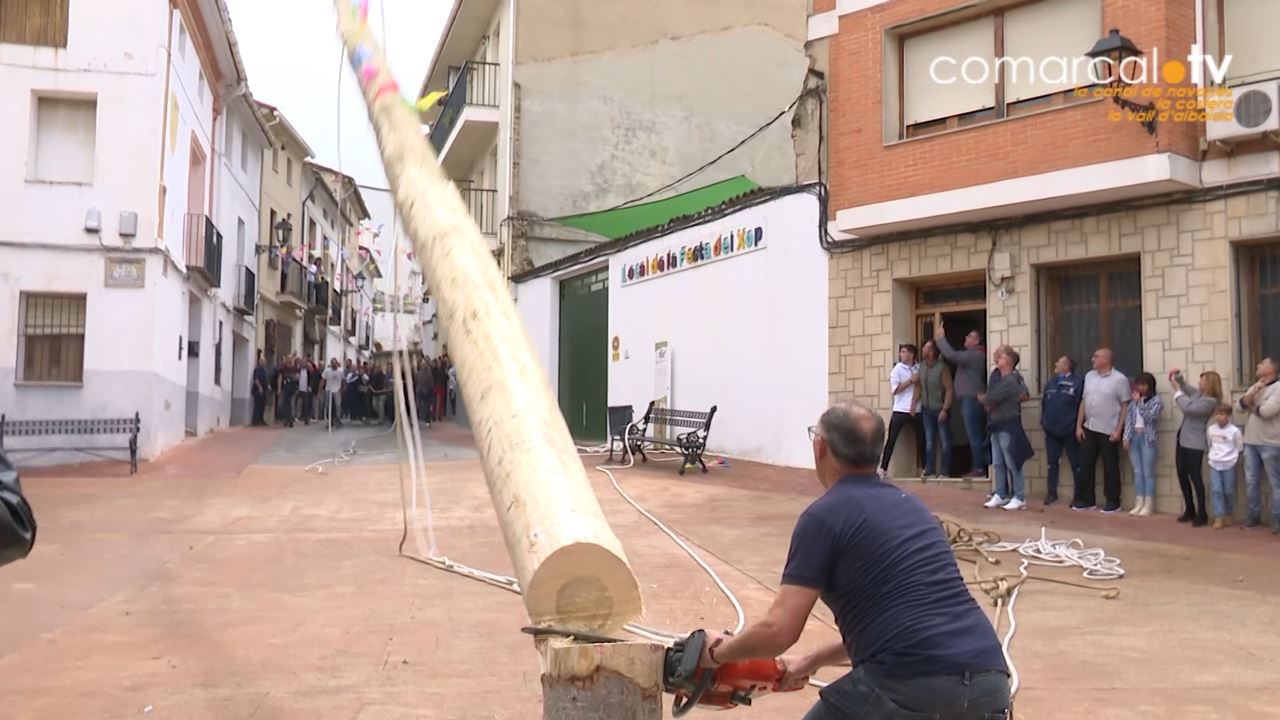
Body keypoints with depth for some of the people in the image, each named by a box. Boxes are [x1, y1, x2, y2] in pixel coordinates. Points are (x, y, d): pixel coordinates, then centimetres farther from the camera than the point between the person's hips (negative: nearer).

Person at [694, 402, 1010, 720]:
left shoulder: (824, 515, 0)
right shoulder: (909, 504, 22)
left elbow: (778, 630, -5)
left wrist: (718, 651, 16)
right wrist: (812, 660, 39)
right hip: (989, 682, 6)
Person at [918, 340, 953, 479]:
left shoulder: (942, 368, -17)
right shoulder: (922, 367, 2)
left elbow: (949, 389, -16)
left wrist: (945, 409, -19)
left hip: (940, 409, -6)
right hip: (927, 409, 6)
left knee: (944, 441, 2)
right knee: (929, 441, 9)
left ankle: (945, 471, 7)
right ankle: (929, 470, 13)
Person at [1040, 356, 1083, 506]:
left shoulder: (1077, 383, -10)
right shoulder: (1050, 383, 14)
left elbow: (1081, 404, -13)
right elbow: (1043, 403, 17)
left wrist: (1078, 425, -14)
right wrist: (1043, 420, 7)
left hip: (1069, 431, -6)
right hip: (1051, 431, 6)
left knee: (1075, 463, 2)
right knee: (1051, 462, 11)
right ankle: (1051, 492, 20)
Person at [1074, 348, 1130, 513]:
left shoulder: (1119, 379, -7)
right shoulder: (1089, 376, 10)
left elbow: (1125, 406, -8)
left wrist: (1118, 430, -13)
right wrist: (1079, 425, 9)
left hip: (1108, 431, -6)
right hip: (1089, 428, 6)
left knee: (1110, 467, 3)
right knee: (1086, 464, 7)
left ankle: (1113, 502, 13)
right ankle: (1086, 499, 18)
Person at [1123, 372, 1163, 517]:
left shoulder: (1156, 400, 0)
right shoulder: (1133, 400, 14)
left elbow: (1149, 417, -12)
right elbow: (1128, 419, 9)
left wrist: (1139, 402, -9)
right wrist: (1126, 437, 1)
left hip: (1148, 438, -5)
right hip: (1134, 437, 5)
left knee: (1148, 472, -4)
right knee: (1137, 472, 5)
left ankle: (1148, 505, -1)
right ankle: (1139, 504, 7)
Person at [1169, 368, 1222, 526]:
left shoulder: (1211, 401, -15)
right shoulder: (1197, 394, 11)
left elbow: (1187, 408, -23)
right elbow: (1186, 388, 30)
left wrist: (1176, 389, -16)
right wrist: (1178, 377, 11)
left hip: (1195, 443, -9)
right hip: (1182, 440, 9)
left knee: (1195, 477, -5)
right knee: (1182, 476, 10)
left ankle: (1202, 514, 2)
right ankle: (1189, 510, 20)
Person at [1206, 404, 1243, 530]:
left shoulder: (1234, 431, -9)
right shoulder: (1210, 429, 3)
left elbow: (1240, 448, -1)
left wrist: (1232, 458, -2)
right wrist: (1212, 456, 9)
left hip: (1229, 465, -3)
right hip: (1214, 464, 3)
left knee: (1228, 491, 6)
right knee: (1216, 490, -5)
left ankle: (1228, 516, 24)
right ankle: (1219, 518, -5)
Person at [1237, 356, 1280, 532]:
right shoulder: (1254, 387, 15)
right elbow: (1241, 406, 3)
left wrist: (1252, 407, 1)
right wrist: (1254, 392, -11)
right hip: (1250, 442, 7)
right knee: (1251, 481, 8)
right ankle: (1254, 515, 17)